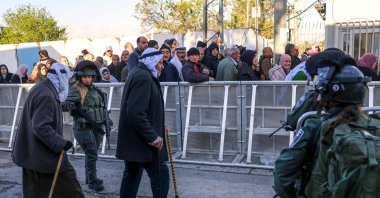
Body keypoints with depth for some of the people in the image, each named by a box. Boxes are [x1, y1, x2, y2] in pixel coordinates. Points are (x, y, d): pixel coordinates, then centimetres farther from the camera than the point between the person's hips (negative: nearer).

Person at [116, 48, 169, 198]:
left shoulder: (139, 74, 17)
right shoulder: (143, 77, -16)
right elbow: (136, 113, -26)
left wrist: (157, 127, 20)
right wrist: (153, 136, -22)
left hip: (132, 139, 11)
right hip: (142, 140, -11)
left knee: (132, 174, 16)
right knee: (160, 174, -7)